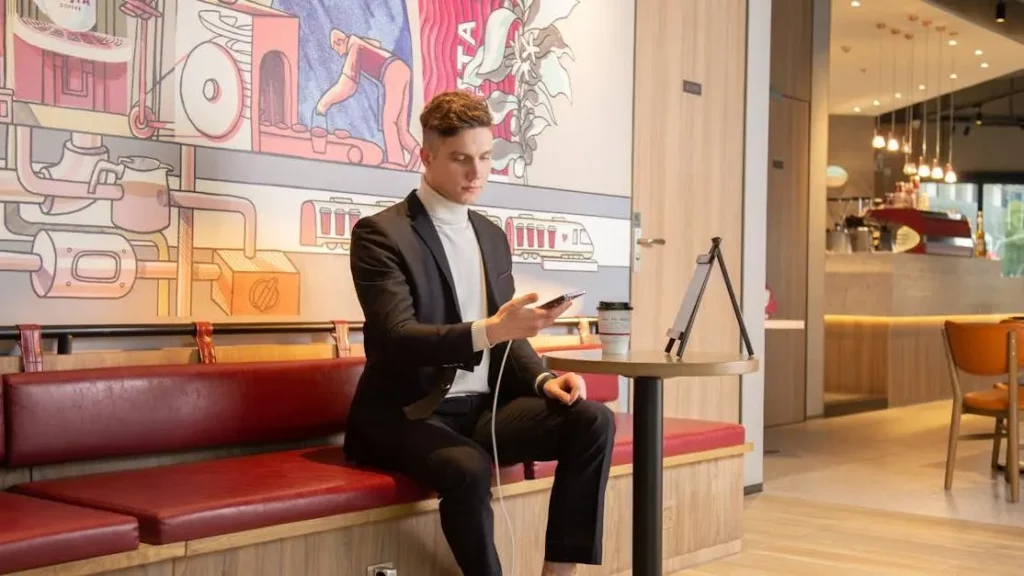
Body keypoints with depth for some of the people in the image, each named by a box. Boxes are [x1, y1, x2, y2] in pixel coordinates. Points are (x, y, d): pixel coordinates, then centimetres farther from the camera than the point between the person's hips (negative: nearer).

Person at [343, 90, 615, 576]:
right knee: (468, 468, -37)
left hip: (482, 408, 6)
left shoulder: (492, 236, 13)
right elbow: (396, 338, -21)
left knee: (593, 421, -16)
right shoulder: (381, 234, -9)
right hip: (408, 414, -6)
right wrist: (487, 331, -35)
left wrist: (544, 380, -6)